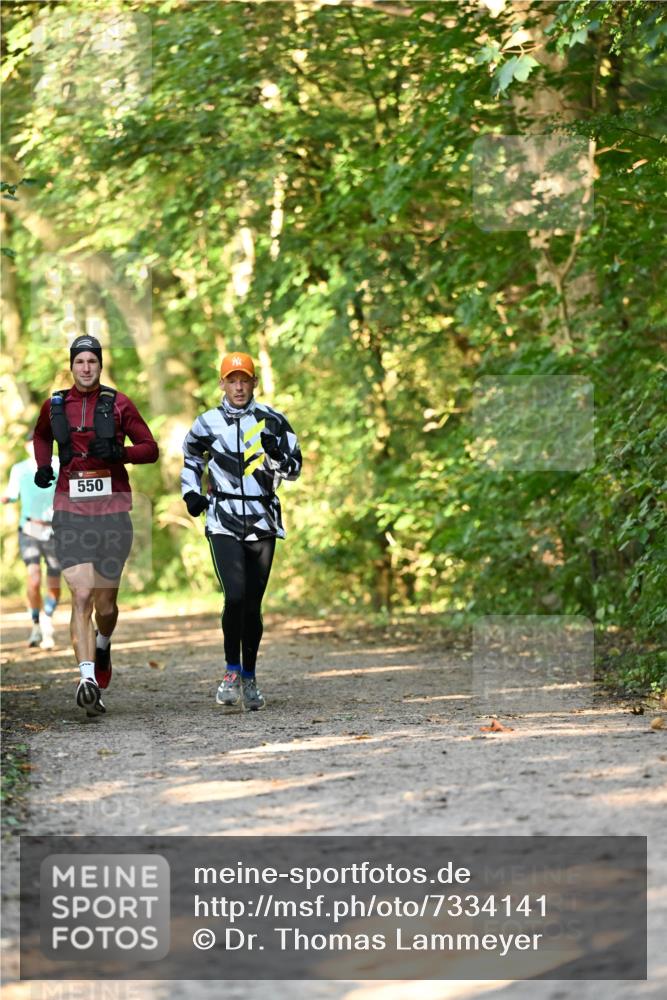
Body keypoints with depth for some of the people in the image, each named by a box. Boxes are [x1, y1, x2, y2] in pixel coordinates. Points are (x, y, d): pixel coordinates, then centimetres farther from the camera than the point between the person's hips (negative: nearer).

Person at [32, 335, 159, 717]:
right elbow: (41, 436, 29)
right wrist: (43, 465, 10)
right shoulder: (55, 406, 8)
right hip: (71, 509, 0)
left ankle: (103, 644, 42)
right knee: (82, 595, -15)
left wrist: (118, 451, -13)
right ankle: (88, 678, -21)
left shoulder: (118, 404, 2)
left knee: (105, 603, 7)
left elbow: (150, 449, 5)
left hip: (112, 509, 0)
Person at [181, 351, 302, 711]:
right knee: (235, 596, -17)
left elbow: (294, 469, 4)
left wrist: (276, 454, -16)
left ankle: (249, 678, 19)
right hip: (223, 522, -1)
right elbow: (191, 457, 24)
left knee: (253, 604, 6)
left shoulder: (271, 421, 2)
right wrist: (190, 492, 10)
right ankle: (231, 671, -2)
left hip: (262, 522, 1)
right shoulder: (207, 424, 4)